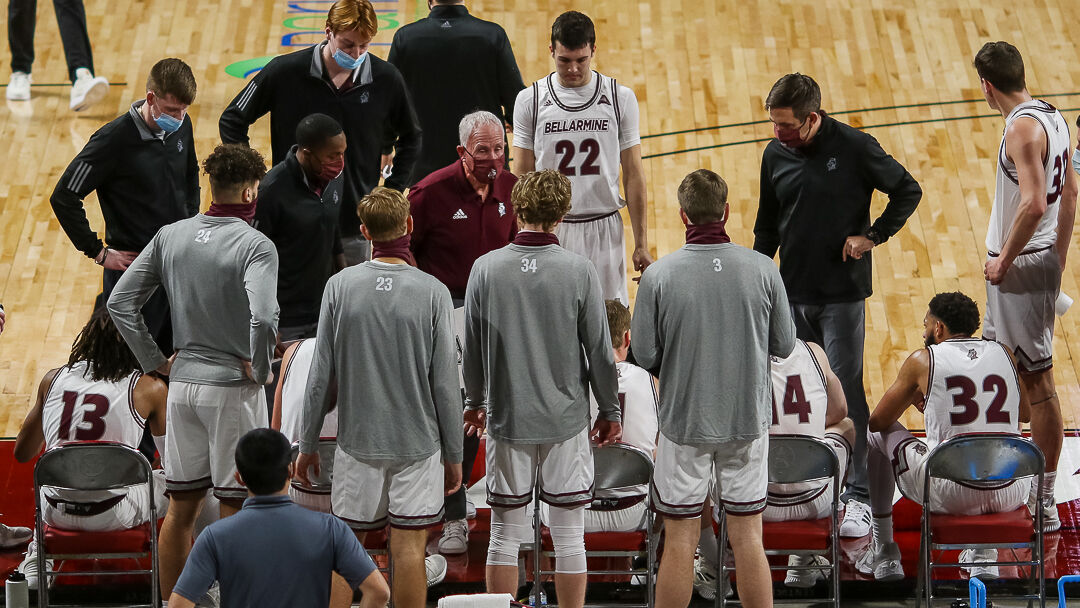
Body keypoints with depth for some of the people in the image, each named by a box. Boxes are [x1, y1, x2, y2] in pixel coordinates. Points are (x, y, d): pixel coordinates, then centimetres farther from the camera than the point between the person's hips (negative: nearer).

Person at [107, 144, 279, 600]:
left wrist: (155, 361, 9)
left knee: (180, 507, 14)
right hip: (233, 389, -6)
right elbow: (263, 318, -29)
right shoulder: (255, 245, -14)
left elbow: (120, 303, 4)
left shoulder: (170, 236, 4)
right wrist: (260, 369, -12)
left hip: (182, 385, 6)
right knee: (234, 507, 2)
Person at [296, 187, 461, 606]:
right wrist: (453, 455, 4)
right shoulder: (432, 292, -7)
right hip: (418, 441, -1)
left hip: (357, 441, 1)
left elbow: (321, 375, -2)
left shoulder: (340, 287, -4)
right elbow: (445, 381, -5)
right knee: (409, 547, 0)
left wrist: (307, 444, 7)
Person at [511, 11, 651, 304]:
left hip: (604, 229, 0)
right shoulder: (530, 100, 0)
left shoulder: (621, 98, 1)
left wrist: (641, 244, 1)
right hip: (549, 230, 0)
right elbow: (522, 177, 4)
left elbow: (633, 175, 4)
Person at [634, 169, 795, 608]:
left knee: (680, 541, 7)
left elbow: (644, 354, -9)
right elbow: (784, 345, 0)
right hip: (748, 419, 1)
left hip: (684, 420, -1)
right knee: (748, 538, 9)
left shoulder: (659, 276, -13)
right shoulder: (762, 271, -9)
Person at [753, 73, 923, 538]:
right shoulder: (775, 155, 5)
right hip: (792, 293, 5)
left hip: (842, 294, -5)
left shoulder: (853, 147, -9)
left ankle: (857, 498, -4)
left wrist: (872, 236, -7)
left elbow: (908, 191, 0)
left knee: (846, 391, -7)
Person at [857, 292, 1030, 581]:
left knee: (878, 435, 23)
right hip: (1010, 496, 4)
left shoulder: (923, 360, 0)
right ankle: (983, 553, 35)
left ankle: (883, 552, 29)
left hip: (950, 494, -4)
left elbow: (877, 422, 10)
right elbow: (1025, 413, 28)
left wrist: (913, 398, 31)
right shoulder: (1004, 354, 10)